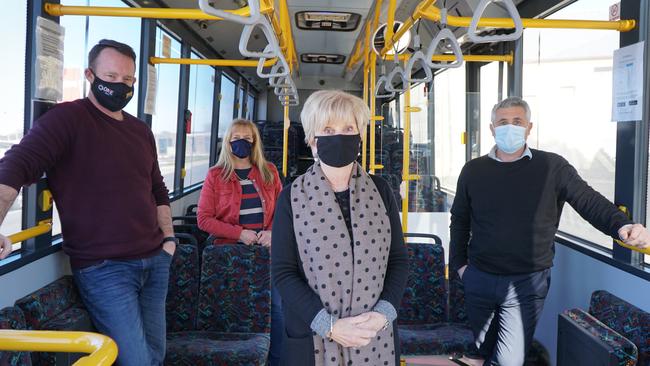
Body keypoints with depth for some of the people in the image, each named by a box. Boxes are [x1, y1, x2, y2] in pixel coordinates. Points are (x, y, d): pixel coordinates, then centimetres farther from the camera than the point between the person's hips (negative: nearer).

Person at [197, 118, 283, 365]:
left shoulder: (269, 172, 8)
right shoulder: (216, 175, 1)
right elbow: (203, 219, -5)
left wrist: (273, 232, -11)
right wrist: (239, 233, -16)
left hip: (266, 249, 2)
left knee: (276, 305, -2)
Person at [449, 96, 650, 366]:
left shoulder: (552, 167, -3)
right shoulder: (474, 170, 4)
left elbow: (589, 201, -9)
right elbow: (459, 220, 12)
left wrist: (622, 225, -28)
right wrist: (459, 263, 9)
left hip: (527, 283, -3)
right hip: (479, 279, 3)